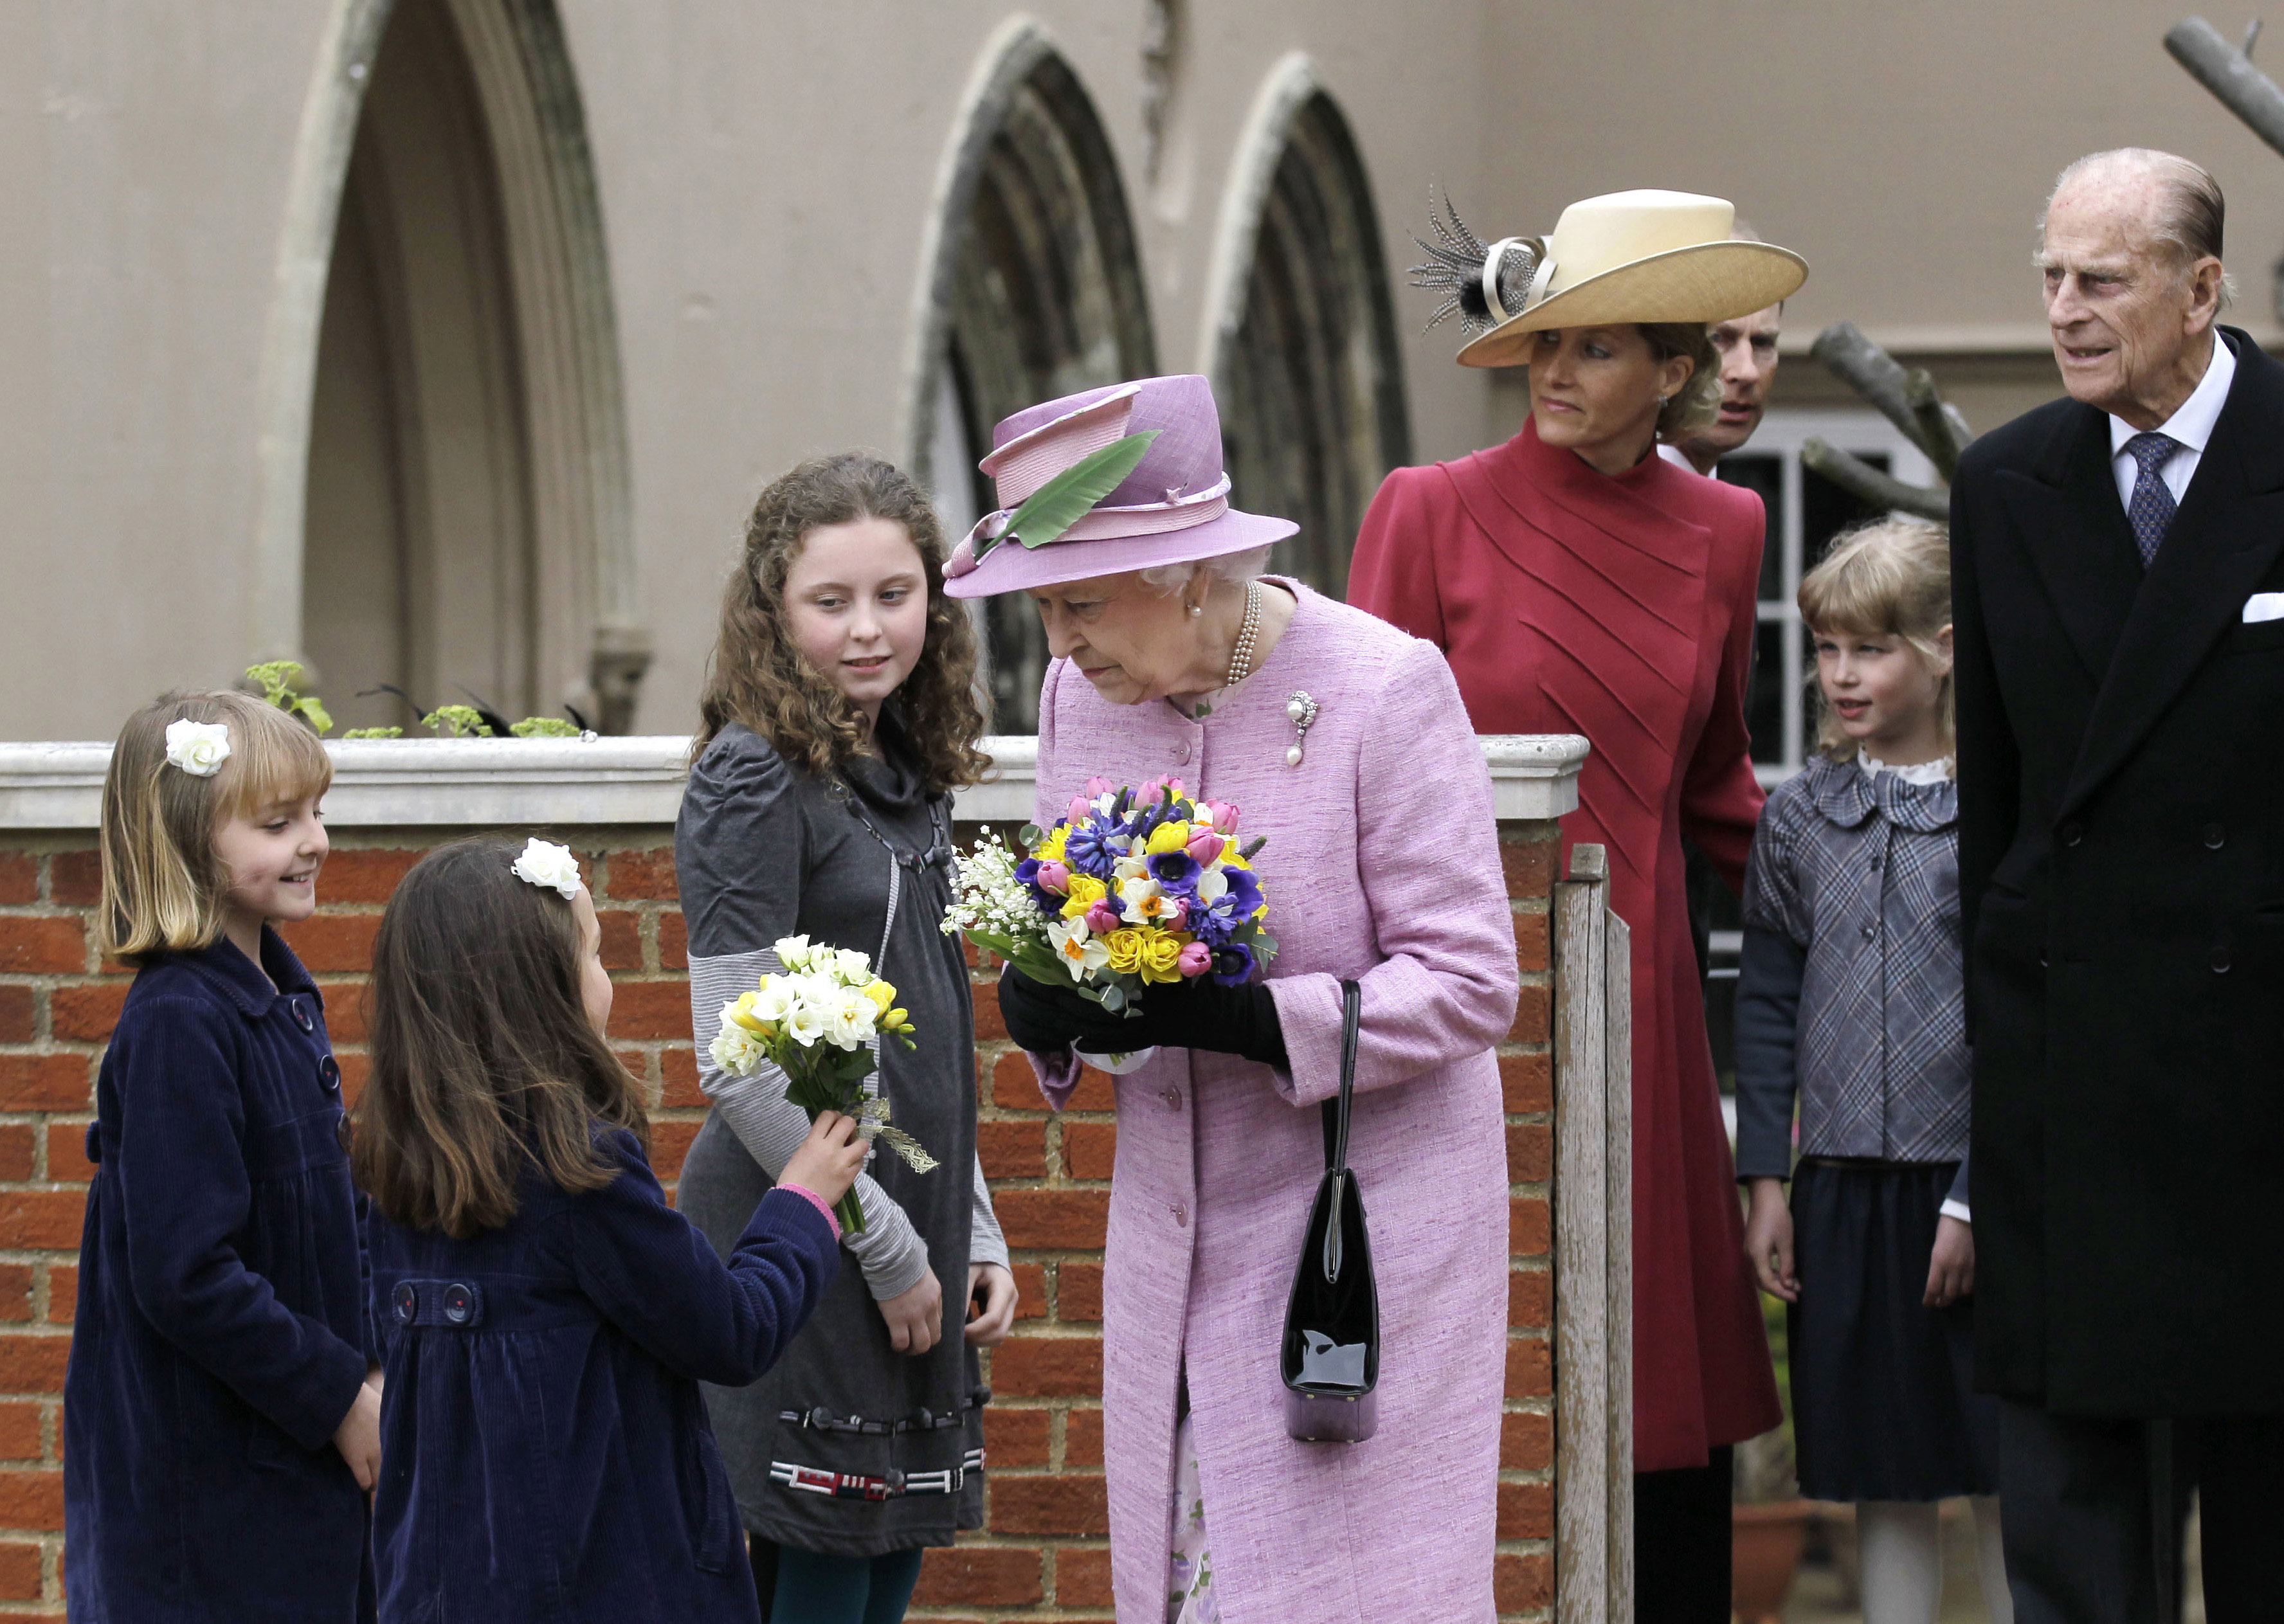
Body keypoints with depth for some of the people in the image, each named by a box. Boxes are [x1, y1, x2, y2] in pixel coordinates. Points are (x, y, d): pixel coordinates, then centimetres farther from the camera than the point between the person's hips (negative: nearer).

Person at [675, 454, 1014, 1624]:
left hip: (916, 1240, 8)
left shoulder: (913, 779, 12)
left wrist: (974, 1235, 15)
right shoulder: (755, 785, -12)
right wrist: (886, 1248, -14)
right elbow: (739, 1068, -16)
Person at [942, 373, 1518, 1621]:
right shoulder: (1083, 695, 4)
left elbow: (1467, 984, -16)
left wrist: (1226, 1016, -25)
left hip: (1368, 1223, -6)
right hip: (1175, 1226, 6)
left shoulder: (1385, 688, -15)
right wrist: (1038, 1007, -9)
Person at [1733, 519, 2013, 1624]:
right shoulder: (1799, 815, 7)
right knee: (1885, 1486, 8)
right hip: (1843, 1190, 3)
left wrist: (1976, 1200, -10)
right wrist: (1765, 1181, 4)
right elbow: (1767, 1005, 11)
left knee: (2004, 1478, 1)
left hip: (1974, 1186, -3)